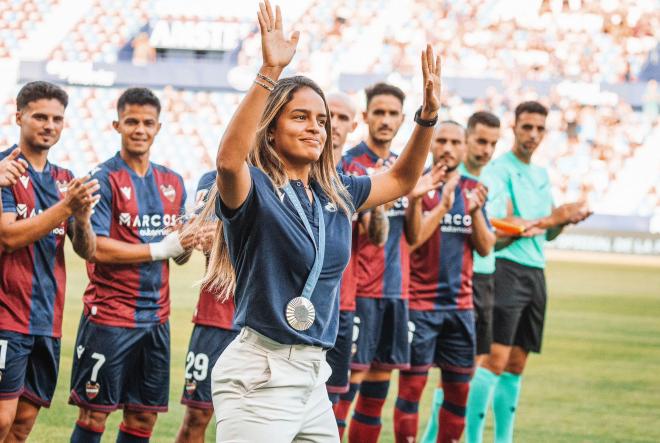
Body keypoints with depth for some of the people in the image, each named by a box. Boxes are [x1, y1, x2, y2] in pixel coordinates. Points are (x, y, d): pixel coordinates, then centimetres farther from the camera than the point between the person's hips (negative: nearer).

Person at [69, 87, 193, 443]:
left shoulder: (172, 183, 12)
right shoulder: (103, 179, -7)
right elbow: (96, 247, -15)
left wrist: (188, 243, -7)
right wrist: (159, 249, -16)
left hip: (155, 317, 6)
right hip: (109, 316, -6)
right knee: (94, 413, -2)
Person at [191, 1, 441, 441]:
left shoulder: (336, 194, 11)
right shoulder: (254, 190, -11)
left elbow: (401, 180, 27)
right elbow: (229, 159, -34)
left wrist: (428, 115, 13)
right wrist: (270, 72, -40)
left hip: (313, 378, 8)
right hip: (260, 376, -8)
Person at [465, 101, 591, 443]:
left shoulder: (542, 175, 18)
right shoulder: (500, 169, -6)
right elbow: (507, 225, -14)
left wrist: (566, 218, 1)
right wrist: (554, 217, -13)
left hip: (536, 271, 8)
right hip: (508, 269, -8)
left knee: (516, 364, 9)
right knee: (495, 359, -14)